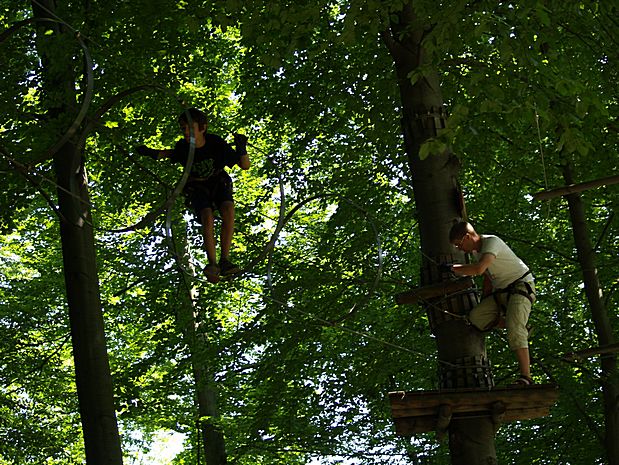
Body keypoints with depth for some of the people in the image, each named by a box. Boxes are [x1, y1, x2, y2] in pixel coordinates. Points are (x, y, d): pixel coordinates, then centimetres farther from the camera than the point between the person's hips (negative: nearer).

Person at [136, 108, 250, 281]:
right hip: (197, 187, 0)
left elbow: (245, 166, -21)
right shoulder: (183, 147, -21)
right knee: (207, 217, -29)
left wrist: (241, 148, -38)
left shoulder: (216, 143, -26)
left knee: (228, 210, -31)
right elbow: (172, 153, 7)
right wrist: (154, 153, -9)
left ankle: (225, 261, -30)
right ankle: (212, 264, -30)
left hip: (219, 182, 0)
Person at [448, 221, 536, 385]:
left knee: (515, 330, -27)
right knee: (476, 317, -14)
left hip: (521, 286, -9)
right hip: (500, 291, 9)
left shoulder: (491, 242, -20)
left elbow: (479, 269, -36)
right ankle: (521, 328, 3)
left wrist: (456, 268, -22)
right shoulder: (476, 249, 9)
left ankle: (526, 377, -29)